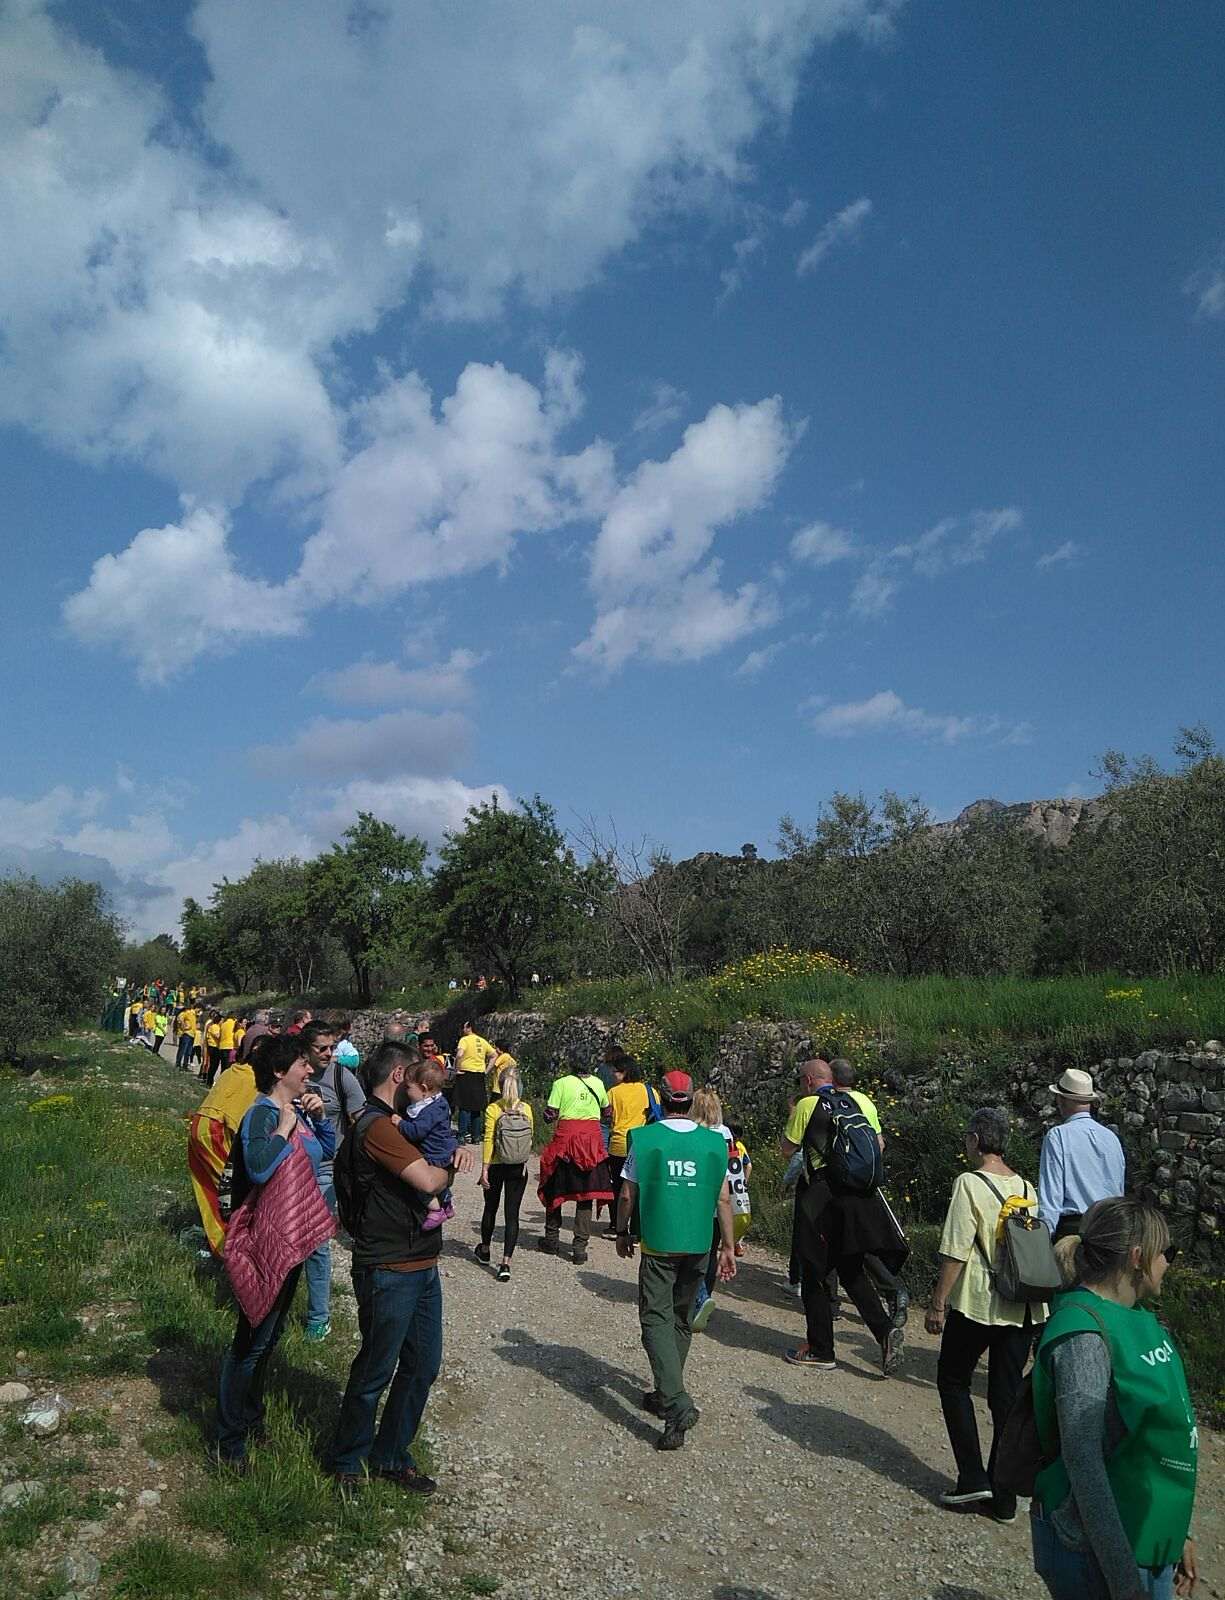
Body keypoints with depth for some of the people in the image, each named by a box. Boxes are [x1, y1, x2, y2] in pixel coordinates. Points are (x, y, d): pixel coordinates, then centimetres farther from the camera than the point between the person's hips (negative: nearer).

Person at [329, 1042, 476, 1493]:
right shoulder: (376, 1127, -20)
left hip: (421, 1267, 10)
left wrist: (456, 1151, 0)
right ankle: (348, 1464, 25)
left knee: (423, 1364, 16)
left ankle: (391, 1456, 32)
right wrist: (452, 1169, -8)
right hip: (388, 1272, -10)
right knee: (375, 1371, 6)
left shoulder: (393, 1125, 14)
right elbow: (427, 1180, -30)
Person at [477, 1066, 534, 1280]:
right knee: (512, 1214, 2)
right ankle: (506, 1264, -5)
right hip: (519, 1168, 1)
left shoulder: (493, 1109, -11)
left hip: (496, 1167, -1)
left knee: (490, 1208, 19)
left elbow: (488, 1140, -14)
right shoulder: (526, 1108, -4)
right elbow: (531, 1137, 3)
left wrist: (484, 1169, -11)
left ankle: (485, 1250, 39)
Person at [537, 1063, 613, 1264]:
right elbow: (607, 1114, 15)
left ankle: (552, 1239, 24)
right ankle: (580, 1247, 4)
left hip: (565, 1137, -2)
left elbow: (549, 1115, -8)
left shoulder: (561, 1083, -8)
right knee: (585, 1195, 7)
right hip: (593, 1138, 3)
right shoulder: (598, 1084, 4)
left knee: (555, 1191, 16)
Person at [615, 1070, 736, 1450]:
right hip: (698, 1246, 4)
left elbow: (627, 1195, -4)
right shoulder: (714, 1142, 0)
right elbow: (724, 1198, 1)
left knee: (657, 1320, -1)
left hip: (658, 1244, -3)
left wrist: (622, 1233, 12)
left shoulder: (645, 1139, -7)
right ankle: (665, 1394, 30)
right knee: (681, 1321, 18)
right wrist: (728, 1246, 9)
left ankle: (677, 1404, -17)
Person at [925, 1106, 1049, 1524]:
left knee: (953, 1382, 13)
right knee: (1007, 1395, 12)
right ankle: (1003, 1497, 17)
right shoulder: (1026, 1187, 6)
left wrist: (938, 1303, -9)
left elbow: (956, 1252, -16)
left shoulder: (970, 1183, -13)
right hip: (1024, 1308, 6)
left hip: (978, 1303, -6)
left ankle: (973, 1478, 8)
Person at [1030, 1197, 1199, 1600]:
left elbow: (1165, 1435, 13)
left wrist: (1179, 1533, 18)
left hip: (1154, 1539, 8)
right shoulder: (1084, 1335, -23)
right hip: (1099, 1550, -8)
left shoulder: (1139, 1317, 4)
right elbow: (1083, 1461, -24)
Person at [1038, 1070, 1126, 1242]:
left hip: (1071, 1226, -6)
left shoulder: (1058, 1136, -7)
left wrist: (1045, 1236, -9)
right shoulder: (1112, 1137, 11)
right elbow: (1119, 1194, 16)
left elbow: (1050, 1195, -11)